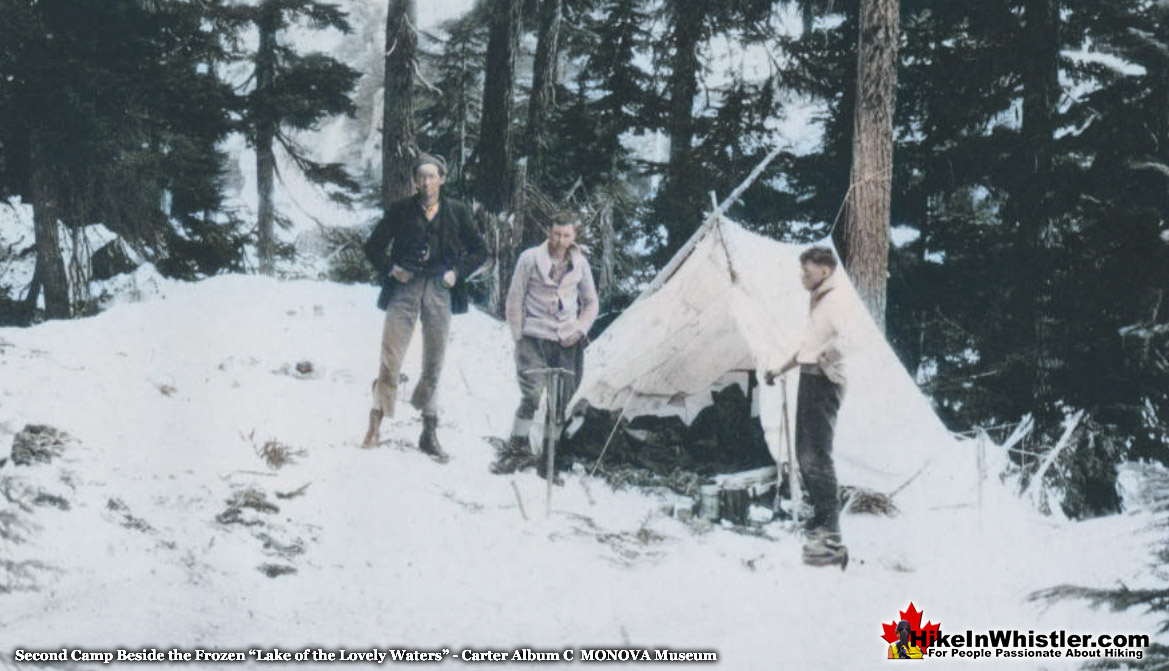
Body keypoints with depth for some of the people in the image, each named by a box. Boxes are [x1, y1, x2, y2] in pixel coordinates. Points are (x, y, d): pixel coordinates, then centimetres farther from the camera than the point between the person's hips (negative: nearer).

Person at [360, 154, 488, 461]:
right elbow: (373, 246, 13)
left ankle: (430, 434, 12)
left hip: (439, 289, 1)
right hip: (405, 287, -1)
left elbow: (480, 250, 15)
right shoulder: (400, 210, 6)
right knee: (390, 359, -10)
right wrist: (389, 269, -4)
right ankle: (375, 425, -5)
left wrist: (458, 272, 1)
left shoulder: (457, 212, 9)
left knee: (433, 365, 6)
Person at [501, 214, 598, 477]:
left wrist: (580, 330, 3)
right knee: (531, 397, -17)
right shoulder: (530, 258, -4)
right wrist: (518, 337, -1)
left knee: (560, 403, 4)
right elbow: (515, 299, 1)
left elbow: (591, 302, 17)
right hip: (534, 338, -3)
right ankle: (518, 441, 1)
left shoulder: (580, 263, 6)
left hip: (568, 342, 3)